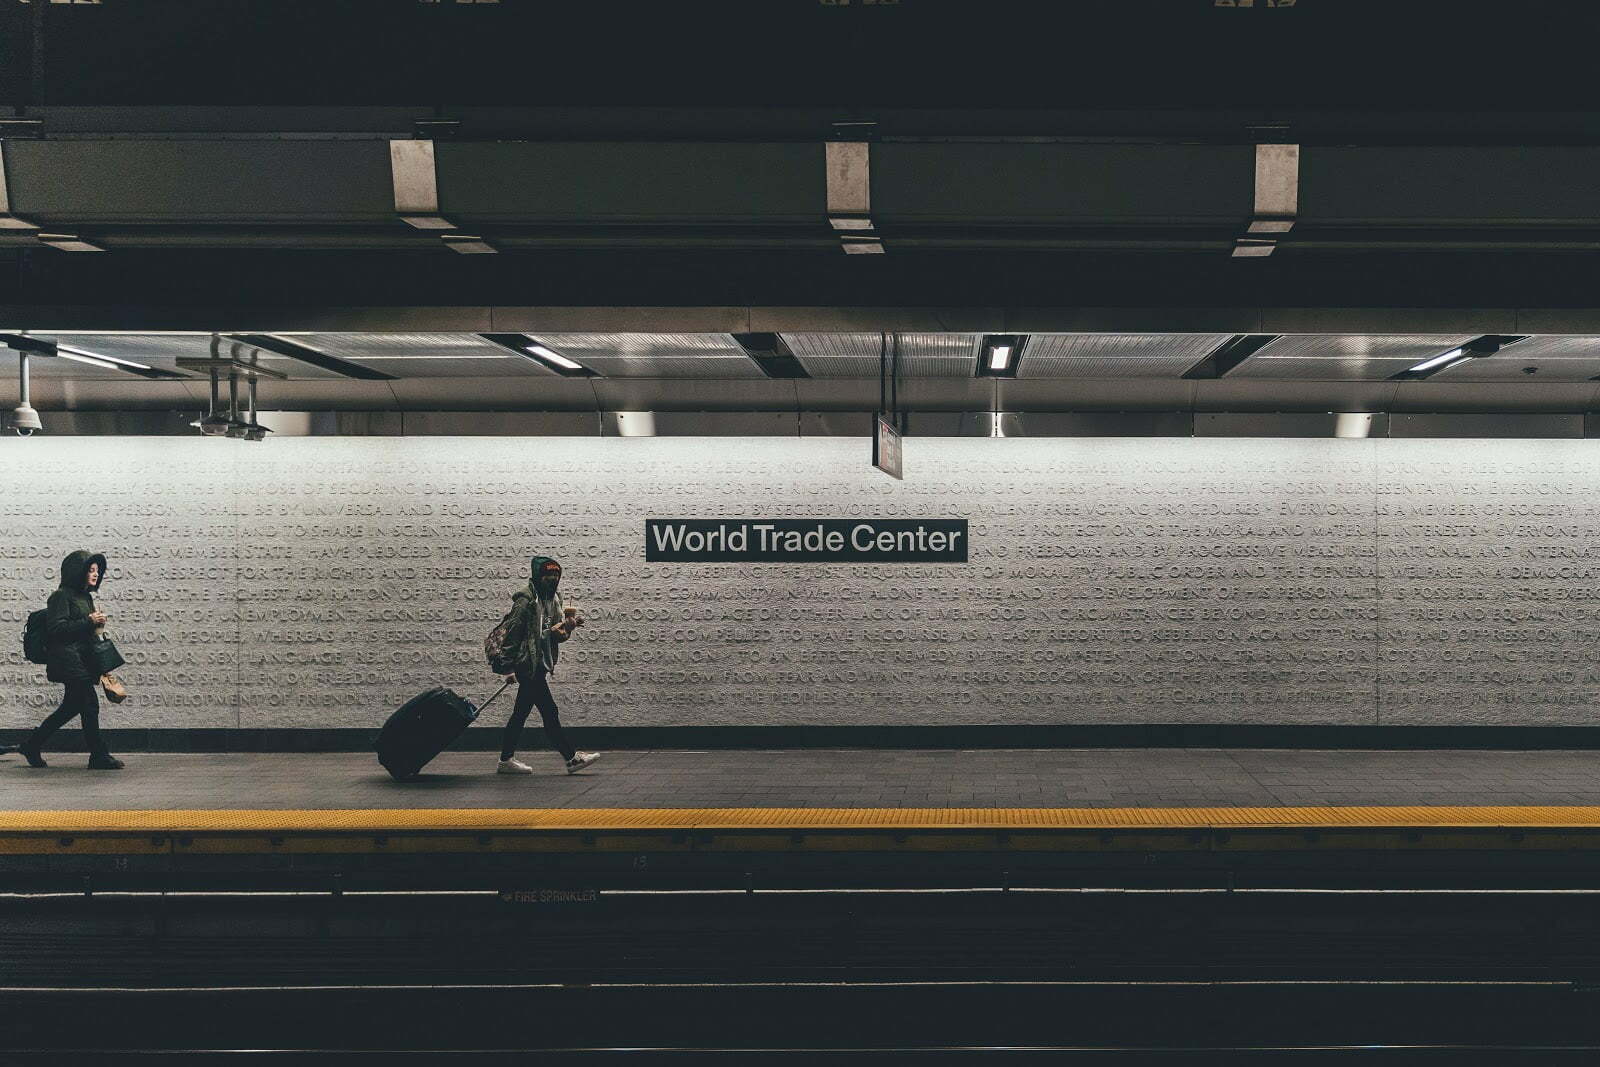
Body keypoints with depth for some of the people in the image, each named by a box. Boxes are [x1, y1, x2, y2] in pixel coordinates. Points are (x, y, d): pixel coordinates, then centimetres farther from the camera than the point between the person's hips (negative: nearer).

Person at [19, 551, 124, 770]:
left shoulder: (86, 597, 17)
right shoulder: (62, 596, -10)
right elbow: (57, 628, -18)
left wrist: (96, 623, 7)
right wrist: (89, 622, -18)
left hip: (83, 659, 10)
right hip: (68, 659, -10)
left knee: (71, 707, 13)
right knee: (90, 705, -10)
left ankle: (31, 746, 24)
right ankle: (99, 756, -4)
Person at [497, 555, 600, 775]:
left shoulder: (552, 600, 14)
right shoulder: (525, 600, -14)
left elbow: (559, 634, 14)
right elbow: (511, 634, -16)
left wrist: (568, 625, -9)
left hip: (540, 665, 9)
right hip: (528, 665, -9)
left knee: (521, 712, 13)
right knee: (549, 712, -6)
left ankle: (506, 759, 19)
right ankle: (572, 758, -5)